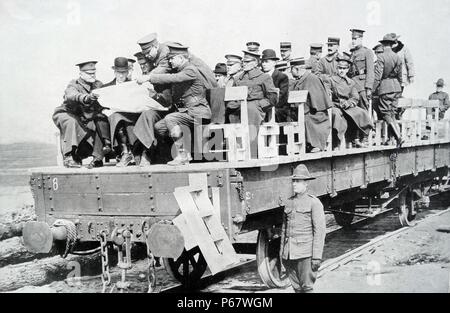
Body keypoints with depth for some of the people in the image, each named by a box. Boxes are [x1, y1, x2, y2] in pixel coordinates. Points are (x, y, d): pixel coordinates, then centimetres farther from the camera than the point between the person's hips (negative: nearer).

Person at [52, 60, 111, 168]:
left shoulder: (98, 85, 5)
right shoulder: (73, 85, -10)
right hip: (65, 114, -4)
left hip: (88, 118, 4)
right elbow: (71, 96, -34)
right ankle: (68, 157, -33)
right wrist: (86, 98, -54)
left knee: (102, 120, -23)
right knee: (71, 121, -36)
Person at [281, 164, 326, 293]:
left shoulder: (314, 202, -5)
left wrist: (317, 256, -14)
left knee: (307, 287, -4)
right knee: (296, 287, 10)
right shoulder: (289, 202, 13)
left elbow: (320, 231, -9)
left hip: (305, 253, -5)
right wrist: (282, 253, 14)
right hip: (290, 253, 6)